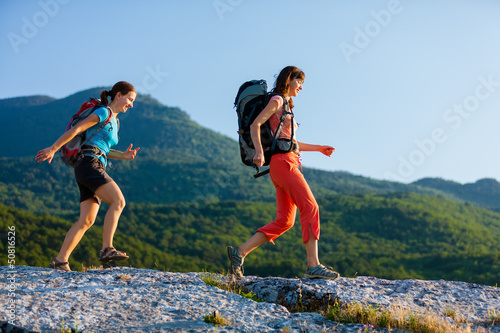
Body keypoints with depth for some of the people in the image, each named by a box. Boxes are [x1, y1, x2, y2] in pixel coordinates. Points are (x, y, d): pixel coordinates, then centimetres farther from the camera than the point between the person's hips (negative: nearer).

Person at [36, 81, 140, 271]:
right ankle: (107, 249, -29)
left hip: (96, 170, 9)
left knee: (87, 220, 0)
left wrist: (124, 155, 13)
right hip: (88, 165, -9)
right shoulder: (103, 113, -3)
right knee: (118, 201, -22)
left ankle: (60, 260, -1)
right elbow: (75, 130, -7)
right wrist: (53, 149, -9)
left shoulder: (115, 122, 25)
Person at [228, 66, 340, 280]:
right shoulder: (277, 100, -1)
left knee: (284, 221, 2)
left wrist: (318, 148, 31)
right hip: (282, 162, -9)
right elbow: (255, 125, -13)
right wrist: (259, 152, -26)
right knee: (310, 208, -13)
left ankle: (240, 253, 0)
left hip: (287, 164, 9)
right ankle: (313, 265, -15)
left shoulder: (286, 106, 26)